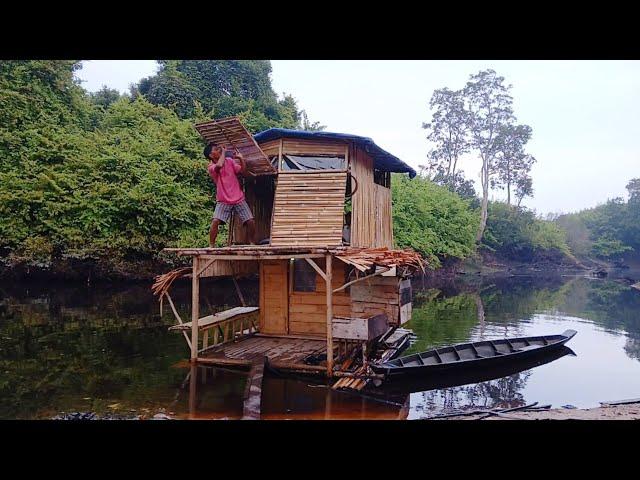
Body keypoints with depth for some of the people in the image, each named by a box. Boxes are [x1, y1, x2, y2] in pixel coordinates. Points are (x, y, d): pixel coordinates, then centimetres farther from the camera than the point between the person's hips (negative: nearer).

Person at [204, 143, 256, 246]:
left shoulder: (230, 161, 7)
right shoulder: (211, 167, -7)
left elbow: (244, 172, 6)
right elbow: (219, 165, -32)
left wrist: (241, 158, -6)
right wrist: (223, 152, -16)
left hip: (239, 199, 3)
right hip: (223, 201, -3)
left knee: (251, 221, -6)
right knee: (215, 221, -22)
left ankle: (252, 244, 12)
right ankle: (211, 245, -9)